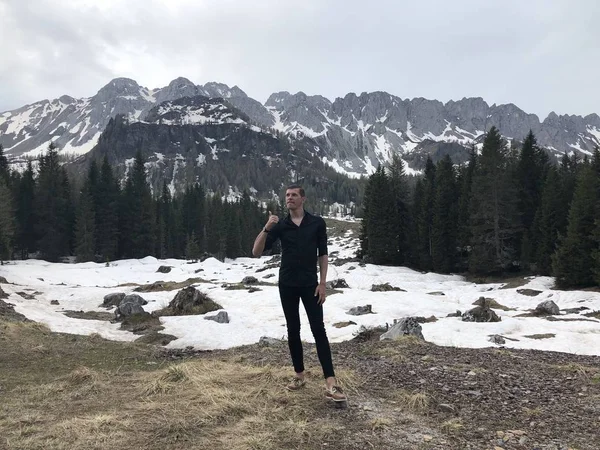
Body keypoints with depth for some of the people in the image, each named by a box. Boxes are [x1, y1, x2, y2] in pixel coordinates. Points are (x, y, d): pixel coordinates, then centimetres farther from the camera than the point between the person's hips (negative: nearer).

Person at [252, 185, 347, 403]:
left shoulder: (317, 223, -1)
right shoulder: (280, 225, 2)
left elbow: (323, 254, 2)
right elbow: (256, 252, -5)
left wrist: (322, 283, -5)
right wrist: (266, 228, -19)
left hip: (310, 284, -2)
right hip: (287, 285, 2)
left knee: (318, 330, -7)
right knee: (293, 330, 8)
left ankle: (330, 383, -9)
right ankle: (299, 375, 21)